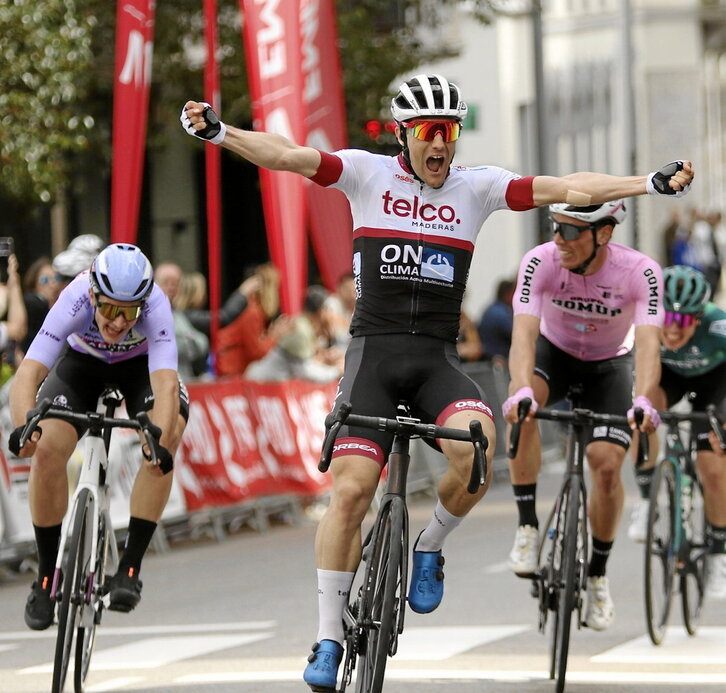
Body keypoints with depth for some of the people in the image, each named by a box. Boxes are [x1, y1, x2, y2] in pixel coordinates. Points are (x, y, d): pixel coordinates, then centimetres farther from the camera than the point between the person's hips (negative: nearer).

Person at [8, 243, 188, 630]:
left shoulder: (155, 307, -38)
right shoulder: (74, 302, -38)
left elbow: (166, 384, -48)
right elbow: (28, 375, -44)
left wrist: (161, 443, -65)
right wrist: (23, 426, -64)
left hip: (141, 365, 0)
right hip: (82, 362, 0)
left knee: (169, 435, -28)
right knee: (46, 450, -22)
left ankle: (129, 569, -18)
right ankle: (46, 577, -4)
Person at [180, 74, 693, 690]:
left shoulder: (477, 186, 7)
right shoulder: (367, 173, 3)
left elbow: (567, 188, 1)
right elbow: (286, 155, -7)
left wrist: (654, 183, -6)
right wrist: (217, 131, -22)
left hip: (439, 359, 1)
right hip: (373, 351, -1)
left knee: (475, 449, -29)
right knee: (351, 488, -12)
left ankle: (430, 548, 1)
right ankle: (329, 641, -3)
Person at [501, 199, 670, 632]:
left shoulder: (640, 272, -30)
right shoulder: (541, 262, -29)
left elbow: (648, 344, -40)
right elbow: (524, 332, -39)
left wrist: (643, 402, -58)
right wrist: (522, 391, -58)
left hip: (609, 364, 0)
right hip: (555, 352, 0)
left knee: (607, 465, -17)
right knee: (521, 409, -34)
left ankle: (598, 573, 7)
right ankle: (527, 526, -21)